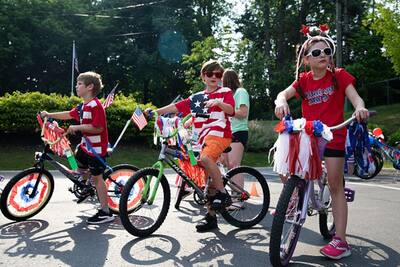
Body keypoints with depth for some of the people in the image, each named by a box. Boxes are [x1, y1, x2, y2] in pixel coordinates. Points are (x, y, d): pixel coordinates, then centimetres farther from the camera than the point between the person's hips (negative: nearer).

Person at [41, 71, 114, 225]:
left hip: (96, 147, -9)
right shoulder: (82, 106, 10)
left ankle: (105, 213, 1)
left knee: (97, 177, -5)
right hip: (86, 145, 9)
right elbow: (69, 114, 24)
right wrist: (50, 115, 21)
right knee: (79, 168, 25)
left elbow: (98, 127, -28)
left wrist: (77, 127, -25)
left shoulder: (95, 105, -20)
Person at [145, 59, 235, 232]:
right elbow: (176, 107, 11)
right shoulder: (196, 98, 19)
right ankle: (211, 217, 16)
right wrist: (154, 111, 2)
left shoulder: (225, 92, 9)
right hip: (204, 138, 5)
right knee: (208, 178, 7)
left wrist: (218, 103, -27)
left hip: (220, 133, -5)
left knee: (205, 158, -34)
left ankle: (223, 194, -19)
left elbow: (231, 109, -8)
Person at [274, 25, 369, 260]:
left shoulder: (339, 75, -1)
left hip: (333, 136, -3)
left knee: (335, 185, -4)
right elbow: (284, 93, -8)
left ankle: (341, 240, 2)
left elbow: (354, 96, -11)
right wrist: (281, 102, -32)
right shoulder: (303, 80, 6)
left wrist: (360, 108, -35)